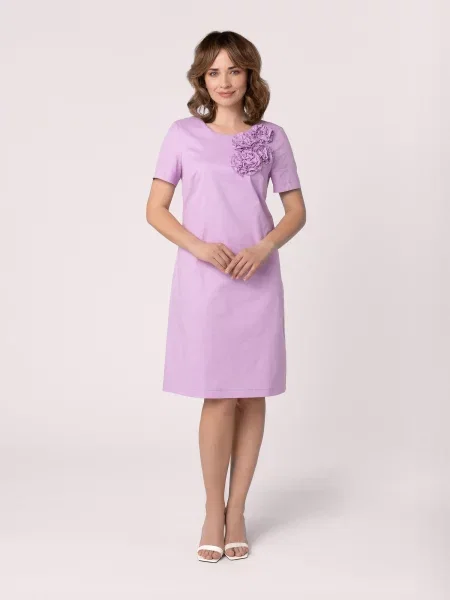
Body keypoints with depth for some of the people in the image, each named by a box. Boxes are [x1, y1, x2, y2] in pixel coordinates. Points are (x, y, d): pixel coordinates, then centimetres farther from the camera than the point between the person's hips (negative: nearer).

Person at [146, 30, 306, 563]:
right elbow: (155, 209, 4)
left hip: (257, 280, 2)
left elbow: (296, 211, 9)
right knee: (219, 398, -3)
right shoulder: (183, 135, 3)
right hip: (202, 280, -1)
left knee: (252, 396, 4)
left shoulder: (271, 138, 5)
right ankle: (213, 512, 14)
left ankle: (236, 513, 17)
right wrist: (198, 246, -12)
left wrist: (264, 247, -10)